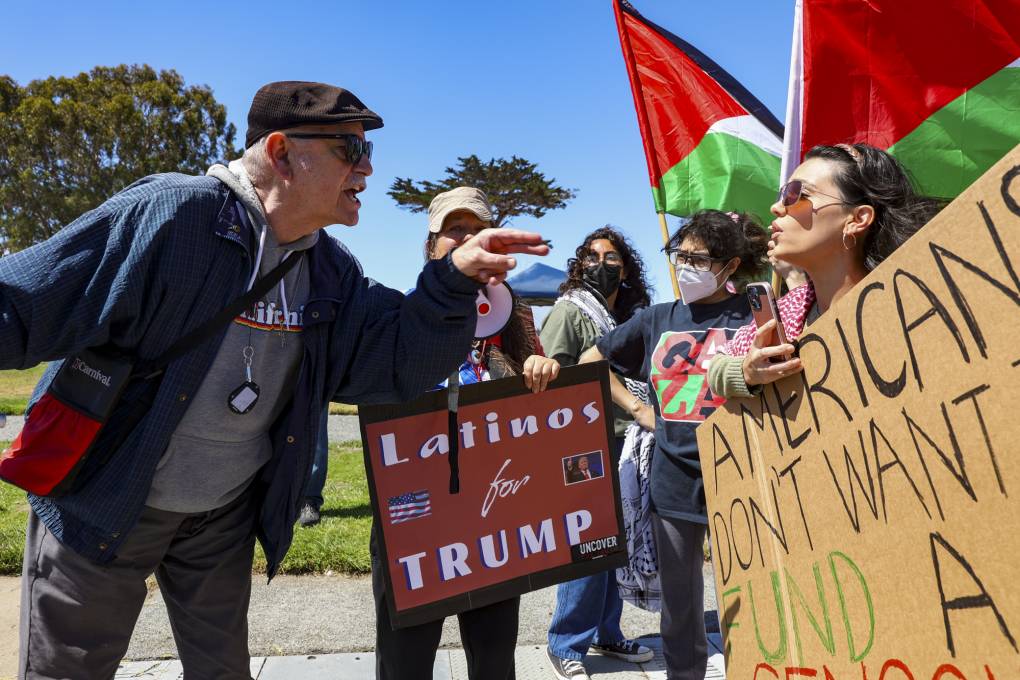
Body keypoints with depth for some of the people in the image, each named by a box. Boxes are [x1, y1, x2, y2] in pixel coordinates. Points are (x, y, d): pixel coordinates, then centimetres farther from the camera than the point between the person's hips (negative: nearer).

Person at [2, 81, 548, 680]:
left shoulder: (330, 270, -5)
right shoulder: (169, 214, -24)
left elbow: (399, 358, -10)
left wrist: (454, 278, -24)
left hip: (226, 514, 5)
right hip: (100, 504, -4)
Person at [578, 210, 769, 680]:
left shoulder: (753, 319, -4)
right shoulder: (658, 319, 7)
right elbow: (589, 362, 17)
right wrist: (636, 409, 8)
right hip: (672, 486, 4)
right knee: (679, 608, 18)